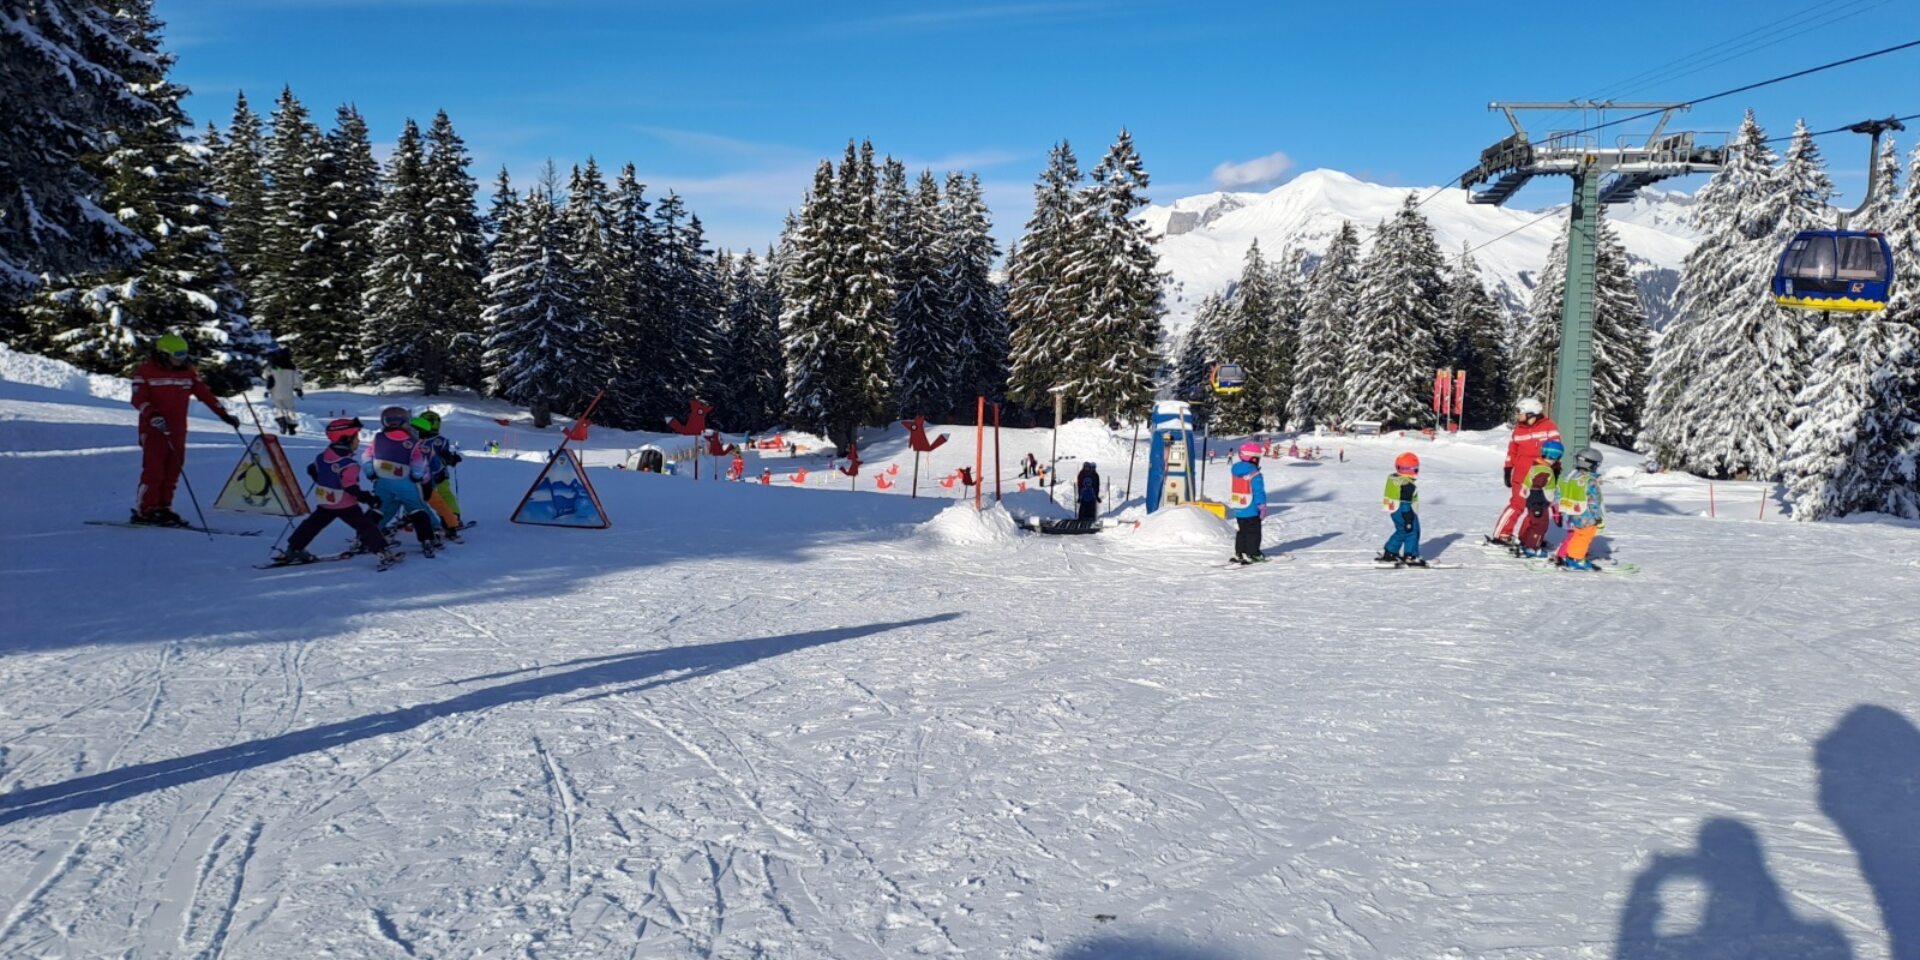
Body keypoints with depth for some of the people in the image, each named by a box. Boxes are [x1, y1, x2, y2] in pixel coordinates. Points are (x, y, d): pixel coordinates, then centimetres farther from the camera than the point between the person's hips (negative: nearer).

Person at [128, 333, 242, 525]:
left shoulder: (188, 372, 10)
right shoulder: (146, 371, -4)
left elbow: (205, 393, 11)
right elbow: (138, 398, -11)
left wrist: (224, 414, 5)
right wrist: (152, 415, -29)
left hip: (178, 431, 5)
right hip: (154, 430, -5)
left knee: (172, 472, 5)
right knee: (153, 471, -8)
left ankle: (163, 508, 13)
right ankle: (143, 511, -1)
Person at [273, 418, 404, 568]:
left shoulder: (322, 457, 0)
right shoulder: (349, 465, -24)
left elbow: (312, 470, 16)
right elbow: (351, 488, -28)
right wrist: (369, 499, -22)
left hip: (324, 502, 7)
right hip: (346, 505, -7)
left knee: (313, 524, 21)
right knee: (366, 525, -5)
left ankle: (293, 549, 28)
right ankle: (384, 552, -11)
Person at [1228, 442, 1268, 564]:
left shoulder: (1236, 471, 3)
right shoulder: (1255, 475, -19)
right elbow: (1259, 492, -17)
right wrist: (1263, 508, -9)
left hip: (1238, 509, 7)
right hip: (1251, 511, -7)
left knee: (1241, 532, 16)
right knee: (1253, 532, 4)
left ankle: (1239, 553, 17)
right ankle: (1252, 554, 6)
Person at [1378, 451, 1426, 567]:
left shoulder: (1392, 478, 3)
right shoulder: (1408, 485, -25)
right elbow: (1406, 505, -23)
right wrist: (1408, 521, -17)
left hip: (1395, 512, 9)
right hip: (1406, 514, -9)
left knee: (1401, 532, 21)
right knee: (1412, 533, 3)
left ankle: (1388, 553, 22)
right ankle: (1411, 557, 5)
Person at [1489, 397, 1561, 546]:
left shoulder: (1548, 427, -2)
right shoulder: (1518, 430, 5)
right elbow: (1511, 452, 10)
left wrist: (1555, 470, -4)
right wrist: (1507, 470, 8)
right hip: (1522, 476, -1)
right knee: (1517, 504, -9)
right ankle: (1502, 535, -7)